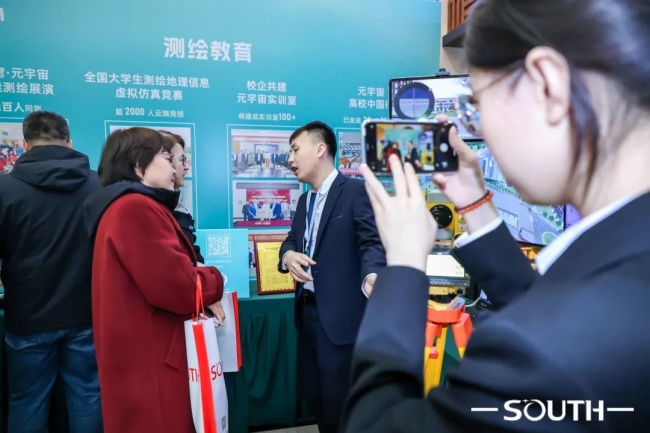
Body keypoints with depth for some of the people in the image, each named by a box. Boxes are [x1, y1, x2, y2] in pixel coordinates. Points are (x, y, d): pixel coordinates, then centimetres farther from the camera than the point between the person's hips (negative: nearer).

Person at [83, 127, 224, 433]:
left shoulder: (132, 207, 15)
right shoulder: (136, 208, -19)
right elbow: (179, 287, -26)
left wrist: (200, 281, 1)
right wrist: (214, 281, -7)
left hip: (145, 356, 11)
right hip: (151, 363, -11)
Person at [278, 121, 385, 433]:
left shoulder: (356, 191, -11)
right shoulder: (305, 200, 15)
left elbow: (373, 242, -19)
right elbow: (292, 240, 17)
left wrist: (371, 276, -40)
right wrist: (288, 255, -7)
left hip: (340, 315, -8)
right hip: (308, 311, 8)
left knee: (339, 401, 2)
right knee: (311, 391, 19)